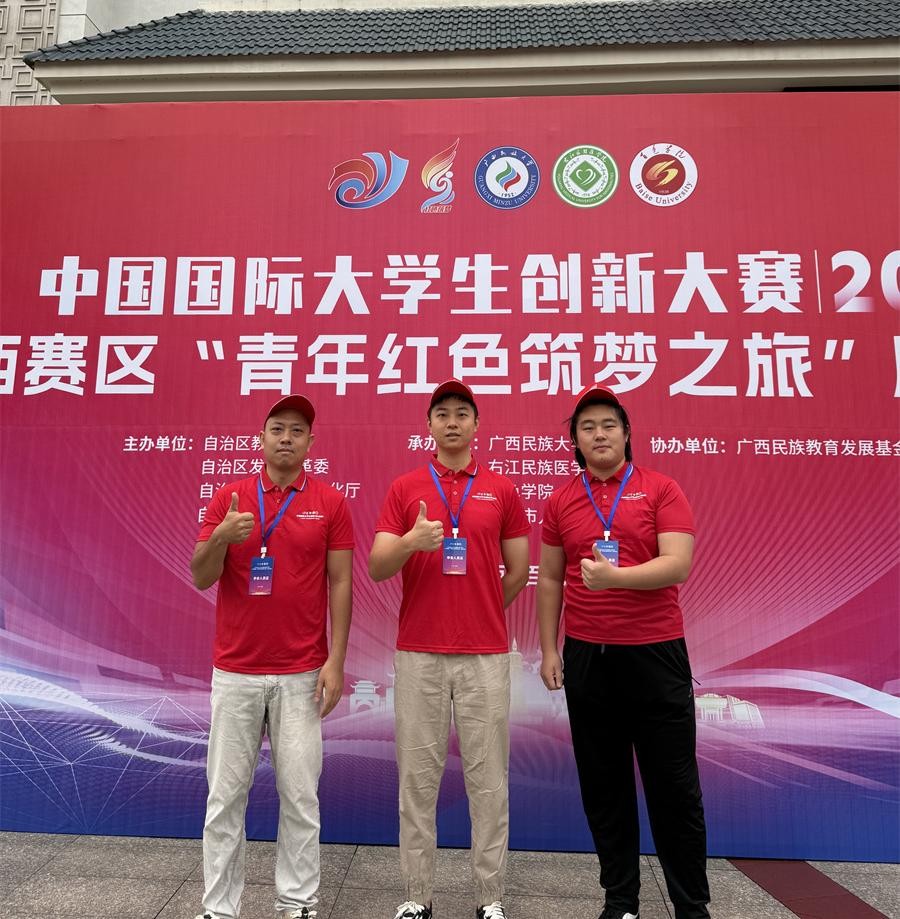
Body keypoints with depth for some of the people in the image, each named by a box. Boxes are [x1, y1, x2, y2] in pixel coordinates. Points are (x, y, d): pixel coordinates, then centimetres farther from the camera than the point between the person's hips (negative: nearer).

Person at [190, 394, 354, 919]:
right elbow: (201, 578, 0)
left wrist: (336, 662, -7)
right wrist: (220, 537, -21)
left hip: (302, 674, -1)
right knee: (226, 794, 10)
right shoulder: (229, 497, 2)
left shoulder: (330, 502, -1)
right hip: (235, 672, 1)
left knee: (300, 795, 7)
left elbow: (339, 583, -1)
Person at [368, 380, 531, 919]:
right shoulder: (404, 489, 4)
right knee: (418, 776, 10)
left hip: (486, 655, 0)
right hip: (418, 654, 0)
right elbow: (377, 568, -4)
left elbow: (519, 570, 9)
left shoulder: (502, 490, 5)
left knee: (488, 777, 9)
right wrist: (410, 541, -22)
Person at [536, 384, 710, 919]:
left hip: (656, 653, -2)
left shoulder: (661, 490, -2)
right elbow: (551, 580, 9)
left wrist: (614, 576, -26)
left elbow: (678, 564, -12)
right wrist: (549, 649, 6)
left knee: (674, 787, 8)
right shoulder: (561, 501, 6)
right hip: (586, 656, 3)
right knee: (604, 785, 12)